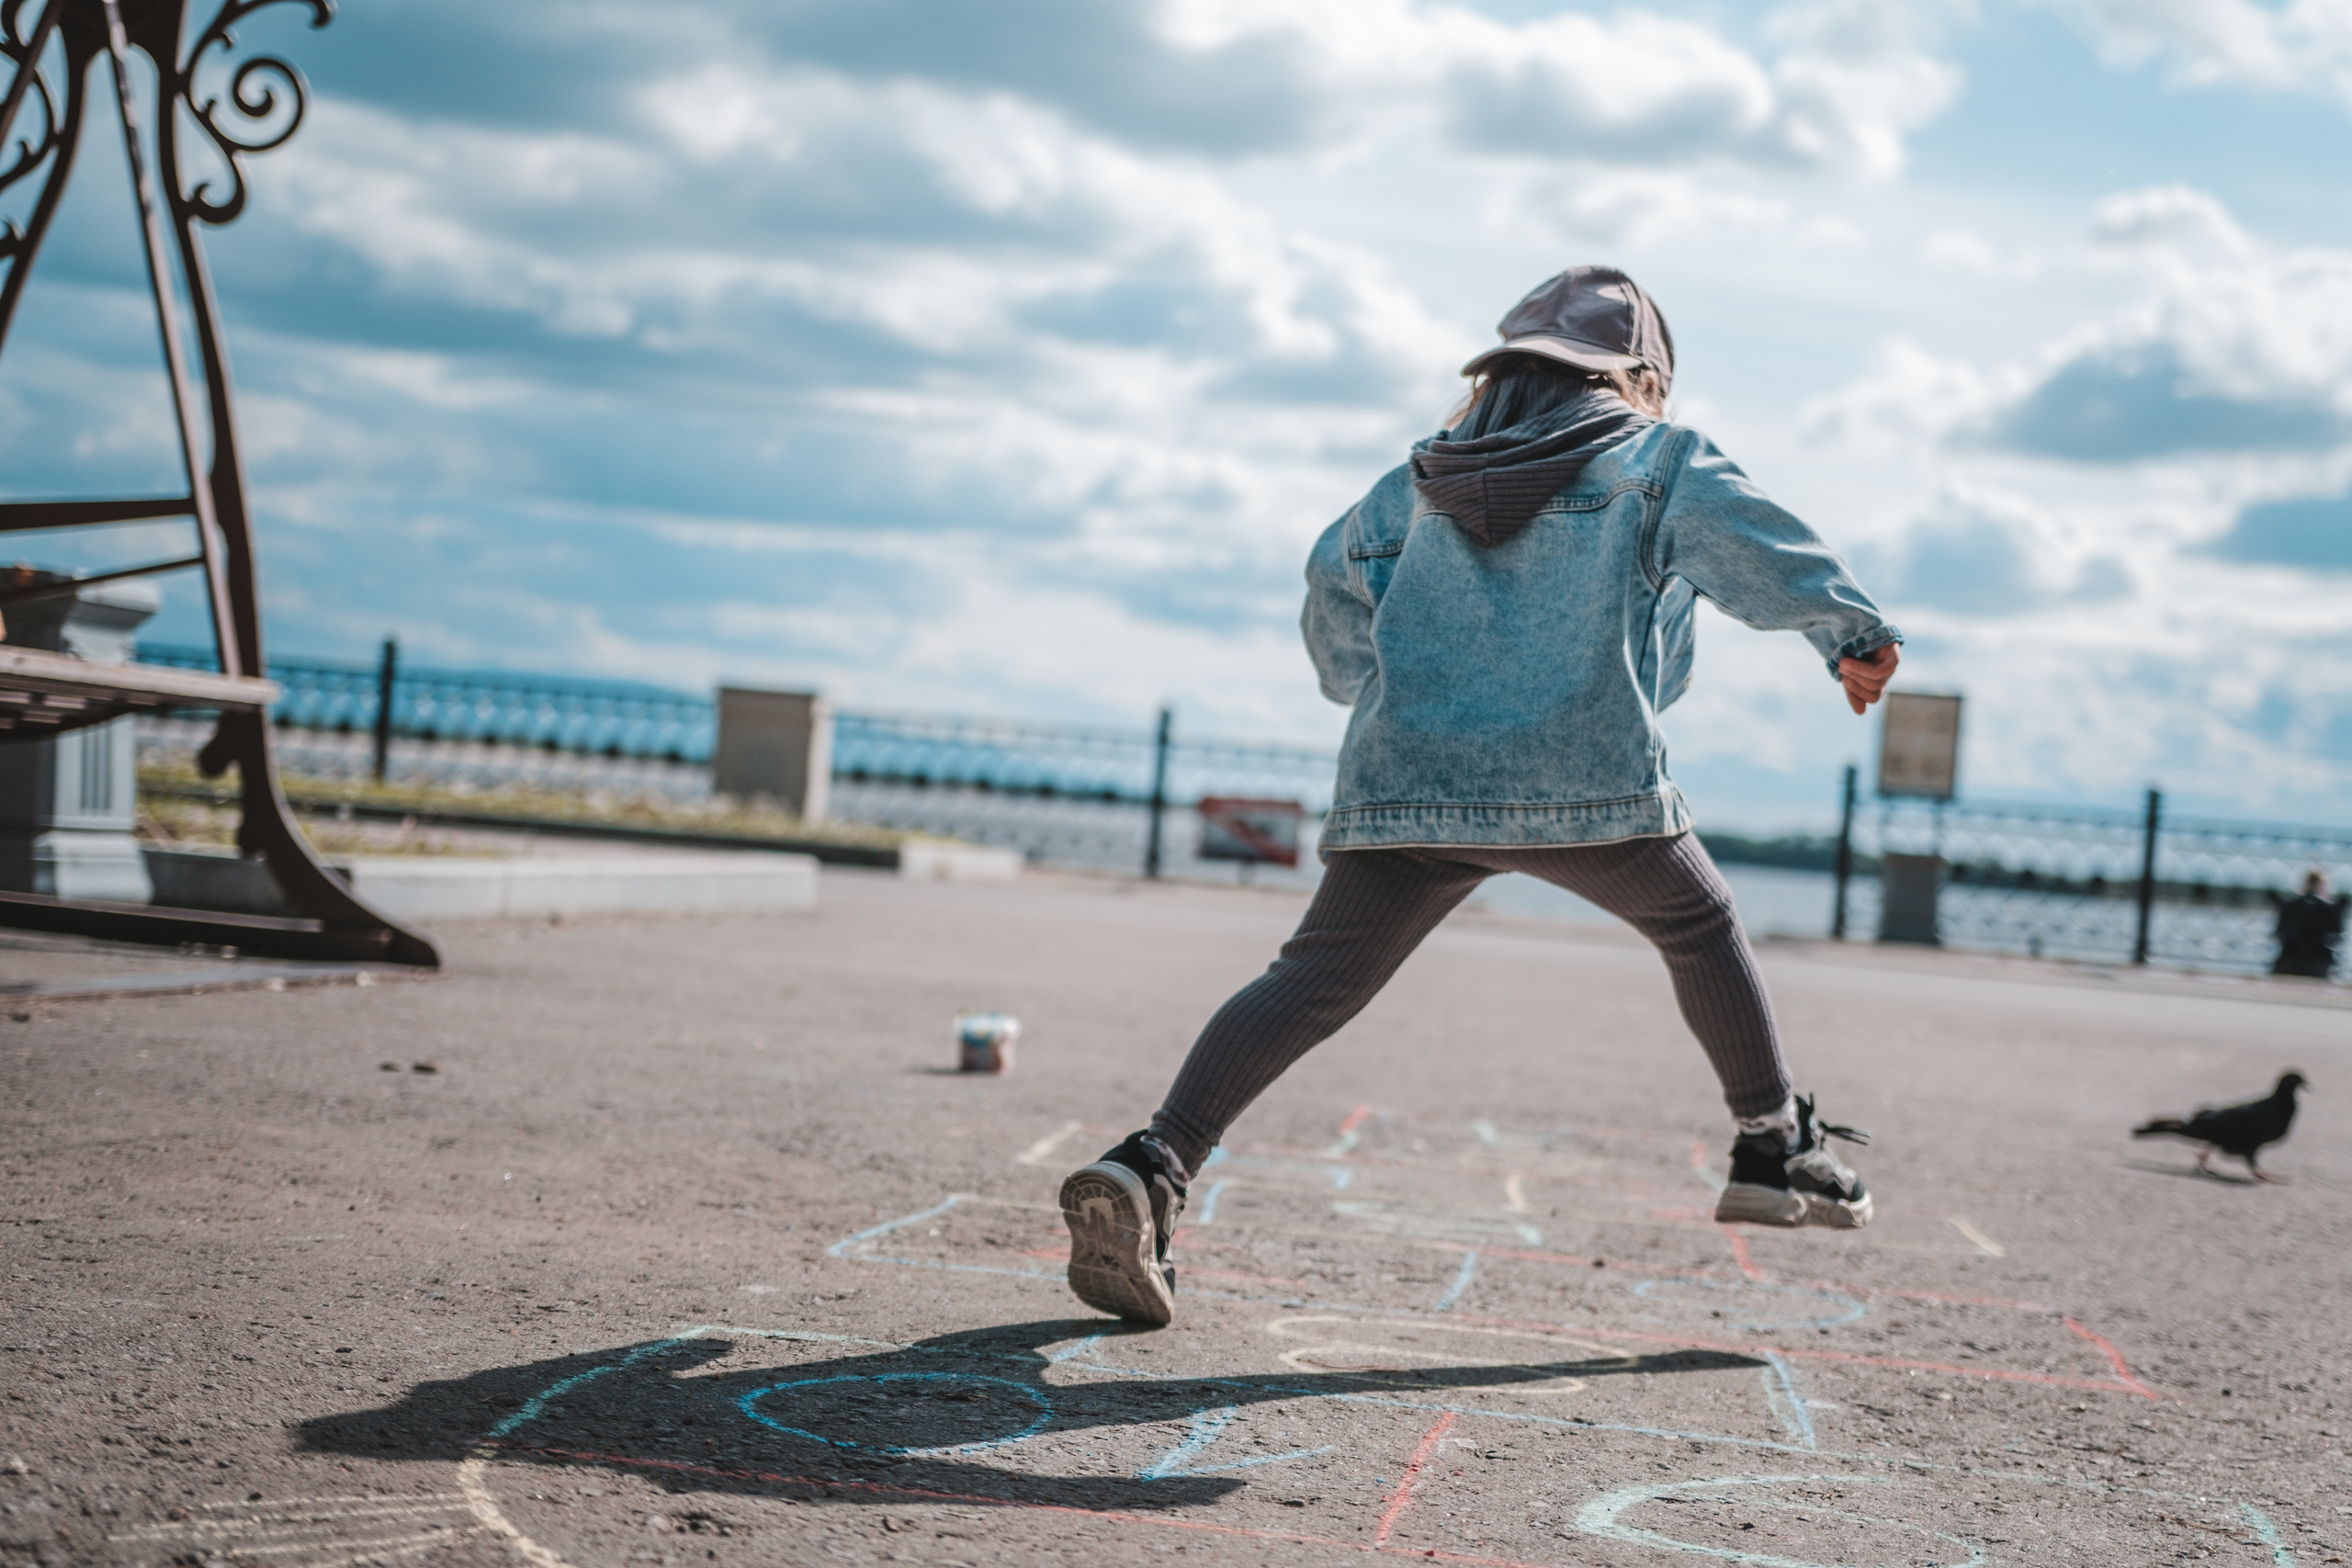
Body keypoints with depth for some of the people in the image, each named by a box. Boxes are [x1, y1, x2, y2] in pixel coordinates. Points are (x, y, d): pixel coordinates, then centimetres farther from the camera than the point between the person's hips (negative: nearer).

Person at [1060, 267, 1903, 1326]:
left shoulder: (1428, 477, 23)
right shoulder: (1658, 461, 14)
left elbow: (1338, 576, 17)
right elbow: (1751, 541, -4)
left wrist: (1370, 685, 33)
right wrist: (1851, 631, -9)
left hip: (1405, 782, 2)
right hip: (1590, 783, -2)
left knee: (1313, 981, -5)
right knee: (1701, 929, 23)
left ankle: (1151, 1167, -22)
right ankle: (1775, 1150, 27)